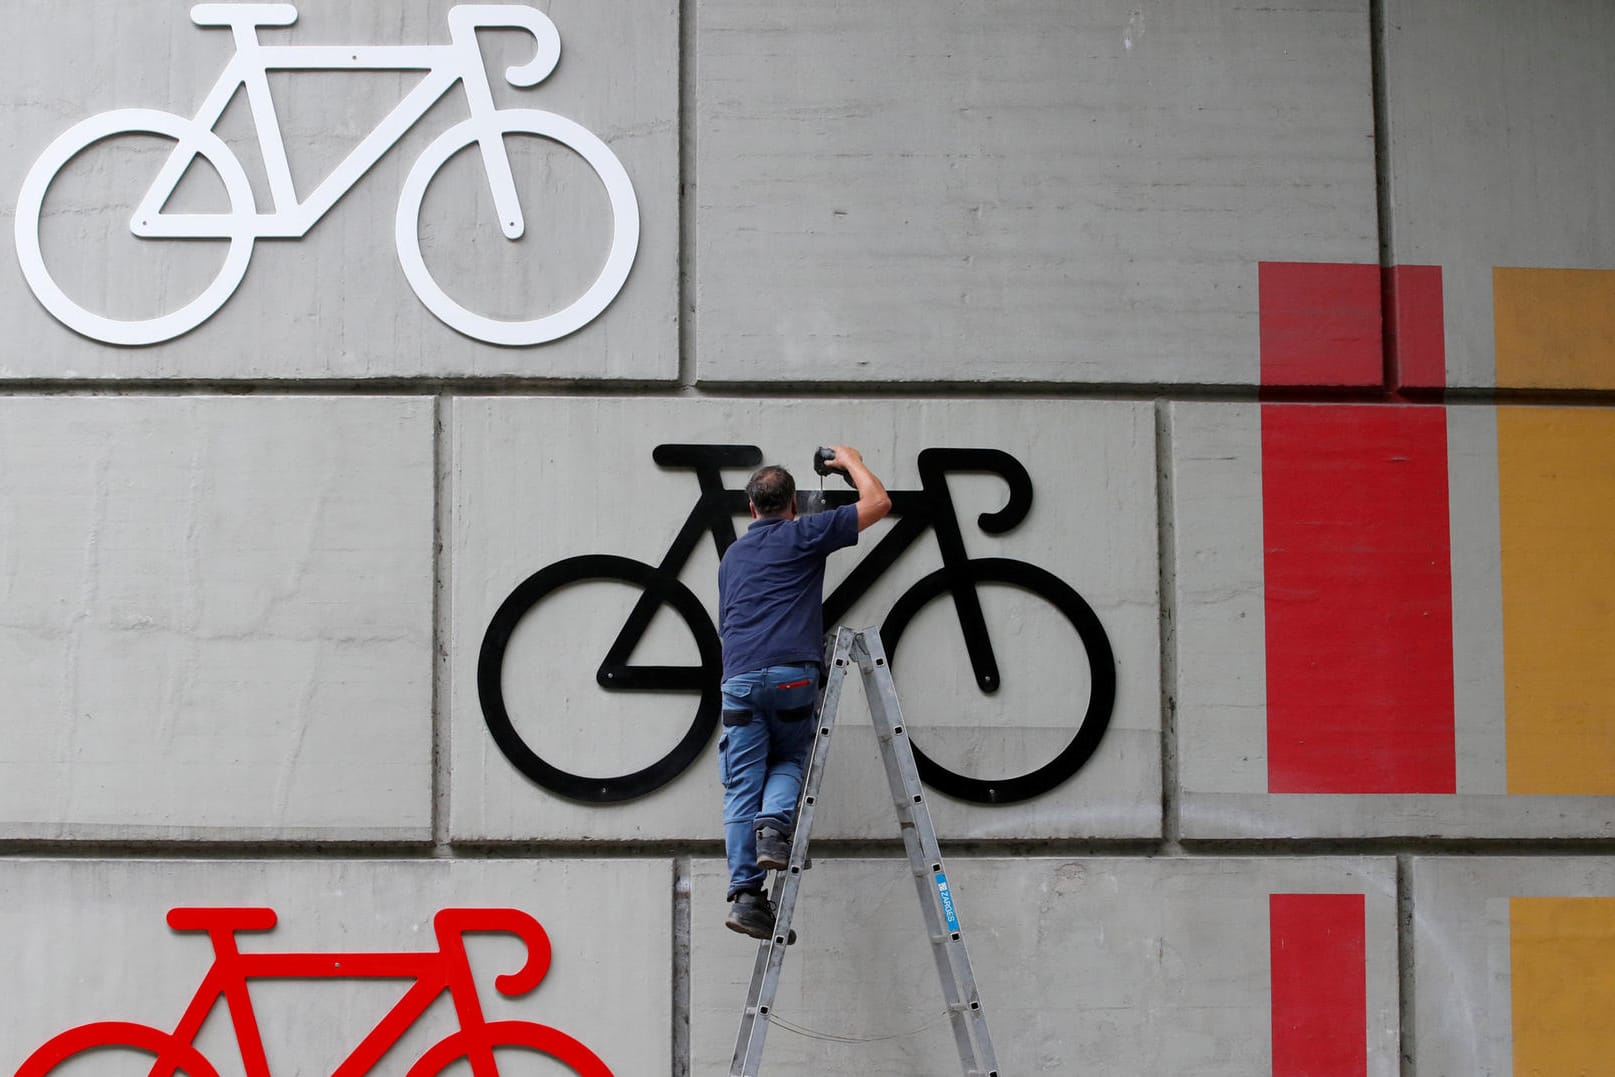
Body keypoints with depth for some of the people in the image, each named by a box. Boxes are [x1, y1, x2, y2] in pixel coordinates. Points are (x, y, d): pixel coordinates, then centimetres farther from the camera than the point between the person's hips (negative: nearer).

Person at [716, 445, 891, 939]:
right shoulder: (804, 534, 8)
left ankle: (745, 893, -6)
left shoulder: (732, 554, 24)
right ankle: (774, 823, -11)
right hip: (791, 675, -3)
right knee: (791, 760, 19)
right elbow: (878, 502, 12)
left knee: (742, 788, 2)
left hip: (739, 676, 3)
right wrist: (851, 462, 28)